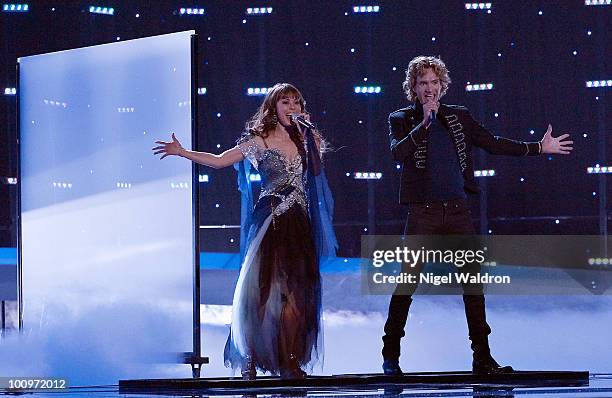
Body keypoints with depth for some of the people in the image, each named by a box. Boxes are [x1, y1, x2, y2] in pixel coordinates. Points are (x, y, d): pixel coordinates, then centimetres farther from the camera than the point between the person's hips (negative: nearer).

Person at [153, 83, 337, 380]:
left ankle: (290, 360, 3)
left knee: (296, 293, 0)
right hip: (270, 220, -4)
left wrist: (308, 130, 1)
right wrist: (182, 152, -7)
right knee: (262, 288, -7)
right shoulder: (261, 141, 2)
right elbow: (219, 160, 2)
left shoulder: (305, 138, 14)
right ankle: (250, 359, -3)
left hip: (299, 222, 4)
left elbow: (316, 171, 3)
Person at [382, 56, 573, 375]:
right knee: (406, 284, -3)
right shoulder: (401, 120, 3)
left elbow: (493, 144, 16)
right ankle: (390, 356, 7)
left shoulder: (458, 117, 12)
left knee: (473, 283, 1)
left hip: (457, 211, 3)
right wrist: (425, 122, -16)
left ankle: (482, 357, 5)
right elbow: (397, 153, -14)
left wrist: (538, 148, 13)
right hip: (422, 213, -3)